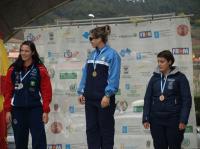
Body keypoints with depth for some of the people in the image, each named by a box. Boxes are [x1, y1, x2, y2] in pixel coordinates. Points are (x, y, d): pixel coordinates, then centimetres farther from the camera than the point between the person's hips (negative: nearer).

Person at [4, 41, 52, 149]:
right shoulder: (13, 69, 4)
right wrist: (8, 110, 1)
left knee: (39, 140, -5)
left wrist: (45, 110, -8)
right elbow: (8, 91, 5)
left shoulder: (40, 69, -2)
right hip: (17, 109, 3)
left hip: (35, 109, -2)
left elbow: (46, 91, -4)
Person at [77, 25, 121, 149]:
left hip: (104, 98, -7)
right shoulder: (92, 55, 12)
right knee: (91, 128, 9)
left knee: (106, 129, 2)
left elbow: (114, 77, -15)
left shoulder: (112, 54, -9)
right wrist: (81, 92, 6)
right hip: (90, 98, 7)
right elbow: (85, 75, 14)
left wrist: (108, 95, -19)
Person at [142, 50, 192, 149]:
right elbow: (147, 99, 9)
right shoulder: (155, 78, 8)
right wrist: (145, 118, 1)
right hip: (156, 120, 3)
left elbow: (186, 100, -4)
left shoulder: (180, 77, -1)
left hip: (173, 120, -3)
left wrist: (183, 120, -12)